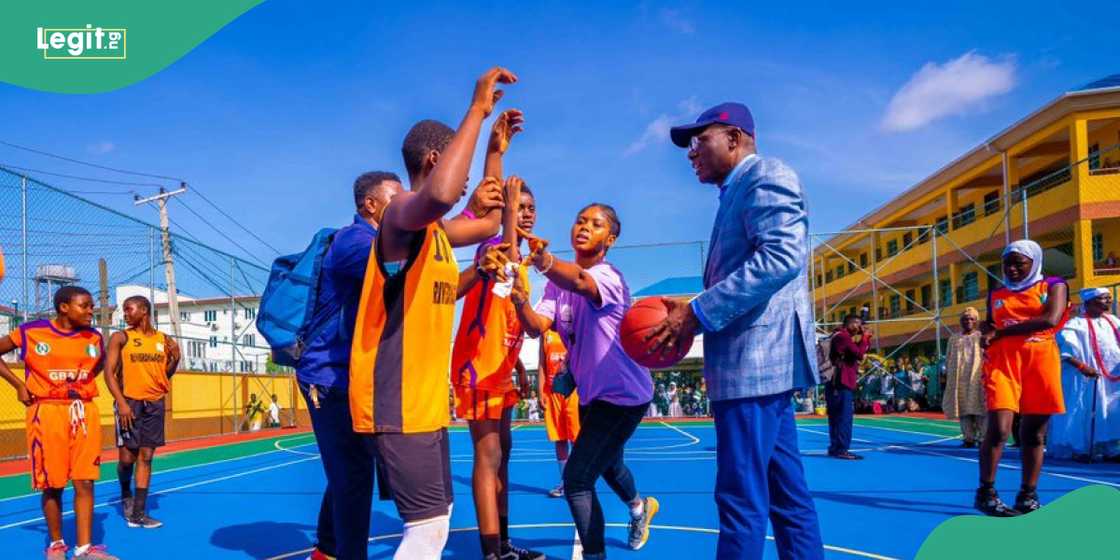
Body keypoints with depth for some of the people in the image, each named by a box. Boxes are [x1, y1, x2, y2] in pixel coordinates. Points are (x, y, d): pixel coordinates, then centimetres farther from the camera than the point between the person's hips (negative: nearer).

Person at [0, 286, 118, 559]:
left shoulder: (94, 336, 4)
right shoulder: (31, 332, -7)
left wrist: (82, 383, 8)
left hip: (84, 411, 3)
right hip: (47, 411, -3)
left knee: (85, 482, -1)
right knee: (52, 484, 4)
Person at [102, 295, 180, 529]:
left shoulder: (164, 340, 8)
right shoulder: (120, 338, -2)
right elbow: (109, 372, -8)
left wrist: (175, 358, -2)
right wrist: (121, 402, -17)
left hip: (154, 404, 3)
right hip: (129, 402, -3)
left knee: (145, 457, 3)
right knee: (127, 457, -2)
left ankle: (138, 513, 7)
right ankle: (126, 493, 29)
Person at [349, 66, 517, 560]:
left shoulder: (436, 231, 16)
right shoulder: (401, 212, -15)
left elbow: (487, 224, 35)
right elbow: (440, 194, -39)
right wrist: (477, 110, -29)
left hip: (425, 400, 10)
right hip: (396, 403, -10)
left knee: (438, 517, 17)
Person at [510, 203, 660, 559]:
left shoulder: (608, 277, -21)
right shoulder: (558, 281, 0)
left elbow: (579, 281, -47)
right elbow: (536, 327, -15)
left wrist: (544, 260, -68)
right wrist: (520, 300, -37)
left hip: (623, 394, -8)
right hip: (592, 392, 8)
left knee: (576, 480, -15)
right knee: (606, 464, 29)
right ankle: (639, 508, 61)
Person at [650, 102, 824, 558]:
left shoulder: (766, 175, -6)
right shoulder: (738, 194, 24)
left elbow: (782, 256, -22)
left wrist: (698, 312, -20)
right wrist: (692, 316, 9)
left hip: (755, 356, -10)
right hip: (755, 360, 10)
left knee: (741, 499, -7)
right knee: (786, 494, 13)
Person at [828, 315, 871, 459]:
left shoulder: (844, 337, 23)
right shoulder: (843, 336, -10)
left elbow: (857, 355, 21)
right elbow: (859, 354, -15)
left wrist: (865, 340, 10)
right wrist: (865, 338, -3)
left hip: (841, 384, 11)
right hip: (841, 384, -11)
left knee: (837, 417, 12)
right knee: (844, 417, -11)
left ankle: (835, 448, 16)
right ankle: (841, 449, -11)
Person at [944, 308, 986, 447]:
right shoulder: (954, 339, 17)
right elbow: (948, 360, 15)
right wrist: (948, 377, 6)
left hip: (977, 378, -3)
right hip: (960, 379, 3)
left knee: (979, 408, -8)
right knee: (963, 409, 2)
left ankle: (983, 437, -4)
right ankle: (968, 437, 6)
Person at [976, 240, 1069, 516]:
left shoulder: (1053, 286, 6)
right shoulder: (996, 294, 17)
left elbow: (1050, 319, -11)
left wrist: (1000, 332, -9)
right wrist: (986, 333, -1)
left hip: (1041, 362, -1)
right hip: (1003, 361, 1)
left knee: (1034, 433, 4)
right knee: (998, 429, -13)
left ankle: (1028, 495, 14)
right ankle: (986, 493, -6)